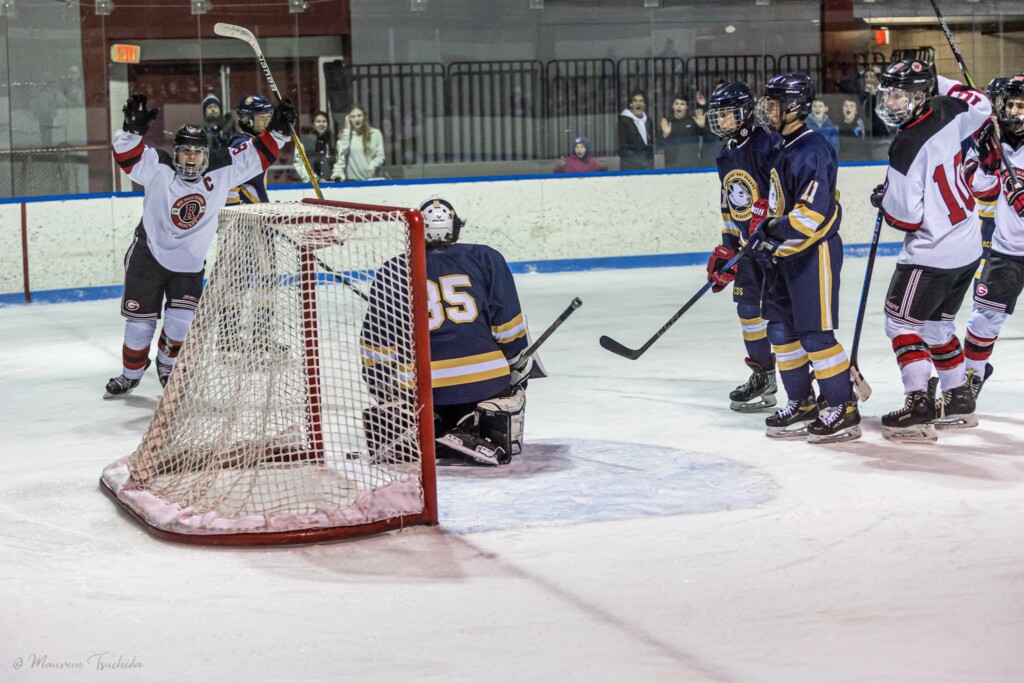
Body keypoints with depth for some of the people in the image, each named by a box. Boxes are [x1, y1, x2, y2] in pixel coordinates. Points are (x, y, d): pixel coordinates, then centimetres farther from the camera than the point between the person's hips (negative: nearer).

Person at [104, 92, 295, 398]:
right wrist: (132, 129, -39)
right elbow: (128, 155, -23)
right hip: (148, 257, -2)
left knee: (181, 322, -10)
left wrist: (277, 130, -12)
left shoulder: (221, 171, -7)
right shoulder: (159, 168, -14)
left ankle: (167, 364, 21)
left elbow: (256, 156, -3)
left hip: (189, 264, 2)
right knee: (140, 322, 5)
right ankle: (130, 374, 28)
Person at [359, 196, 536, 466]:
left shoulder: (394, 271, 6)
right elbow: (508, 323, 3)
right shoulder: (486, 259, 5)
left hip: (419, 385, 1)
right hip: (485, 378, -1)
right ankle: (487, 432, 0)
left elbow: (378, 335, 6)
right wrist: (520, 359, 17)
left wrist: (376, 378, 20)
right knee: (511, 382, 26)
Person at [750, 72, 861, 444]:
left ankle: (843, 409, 1)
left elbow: (815, 211, -28)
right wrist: (762, 230, 16)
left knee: (815, 333, -8)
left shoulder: (811, 152, -20)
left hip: (814, 253, -10)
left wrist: (773, 230, -23)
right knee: (782, 329, 12)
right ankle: (802, 404, 23)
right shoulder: (784, 149, 13)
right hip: (786, 255, 10)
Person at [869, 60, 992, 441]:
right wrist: (939, 84, 20)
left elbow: (907, 215, -20)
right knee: (937, 325, 20)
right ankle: (959, 401, 26)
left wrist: (883, 200, 0)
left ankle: (919, 407, -8)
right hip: (968, 245, 8)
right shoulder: (947, 113, -2)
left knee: (901, 323, -1)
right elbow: (981, 106, 22)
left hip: (932, 252, -8)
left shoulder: (907, 147, -23)